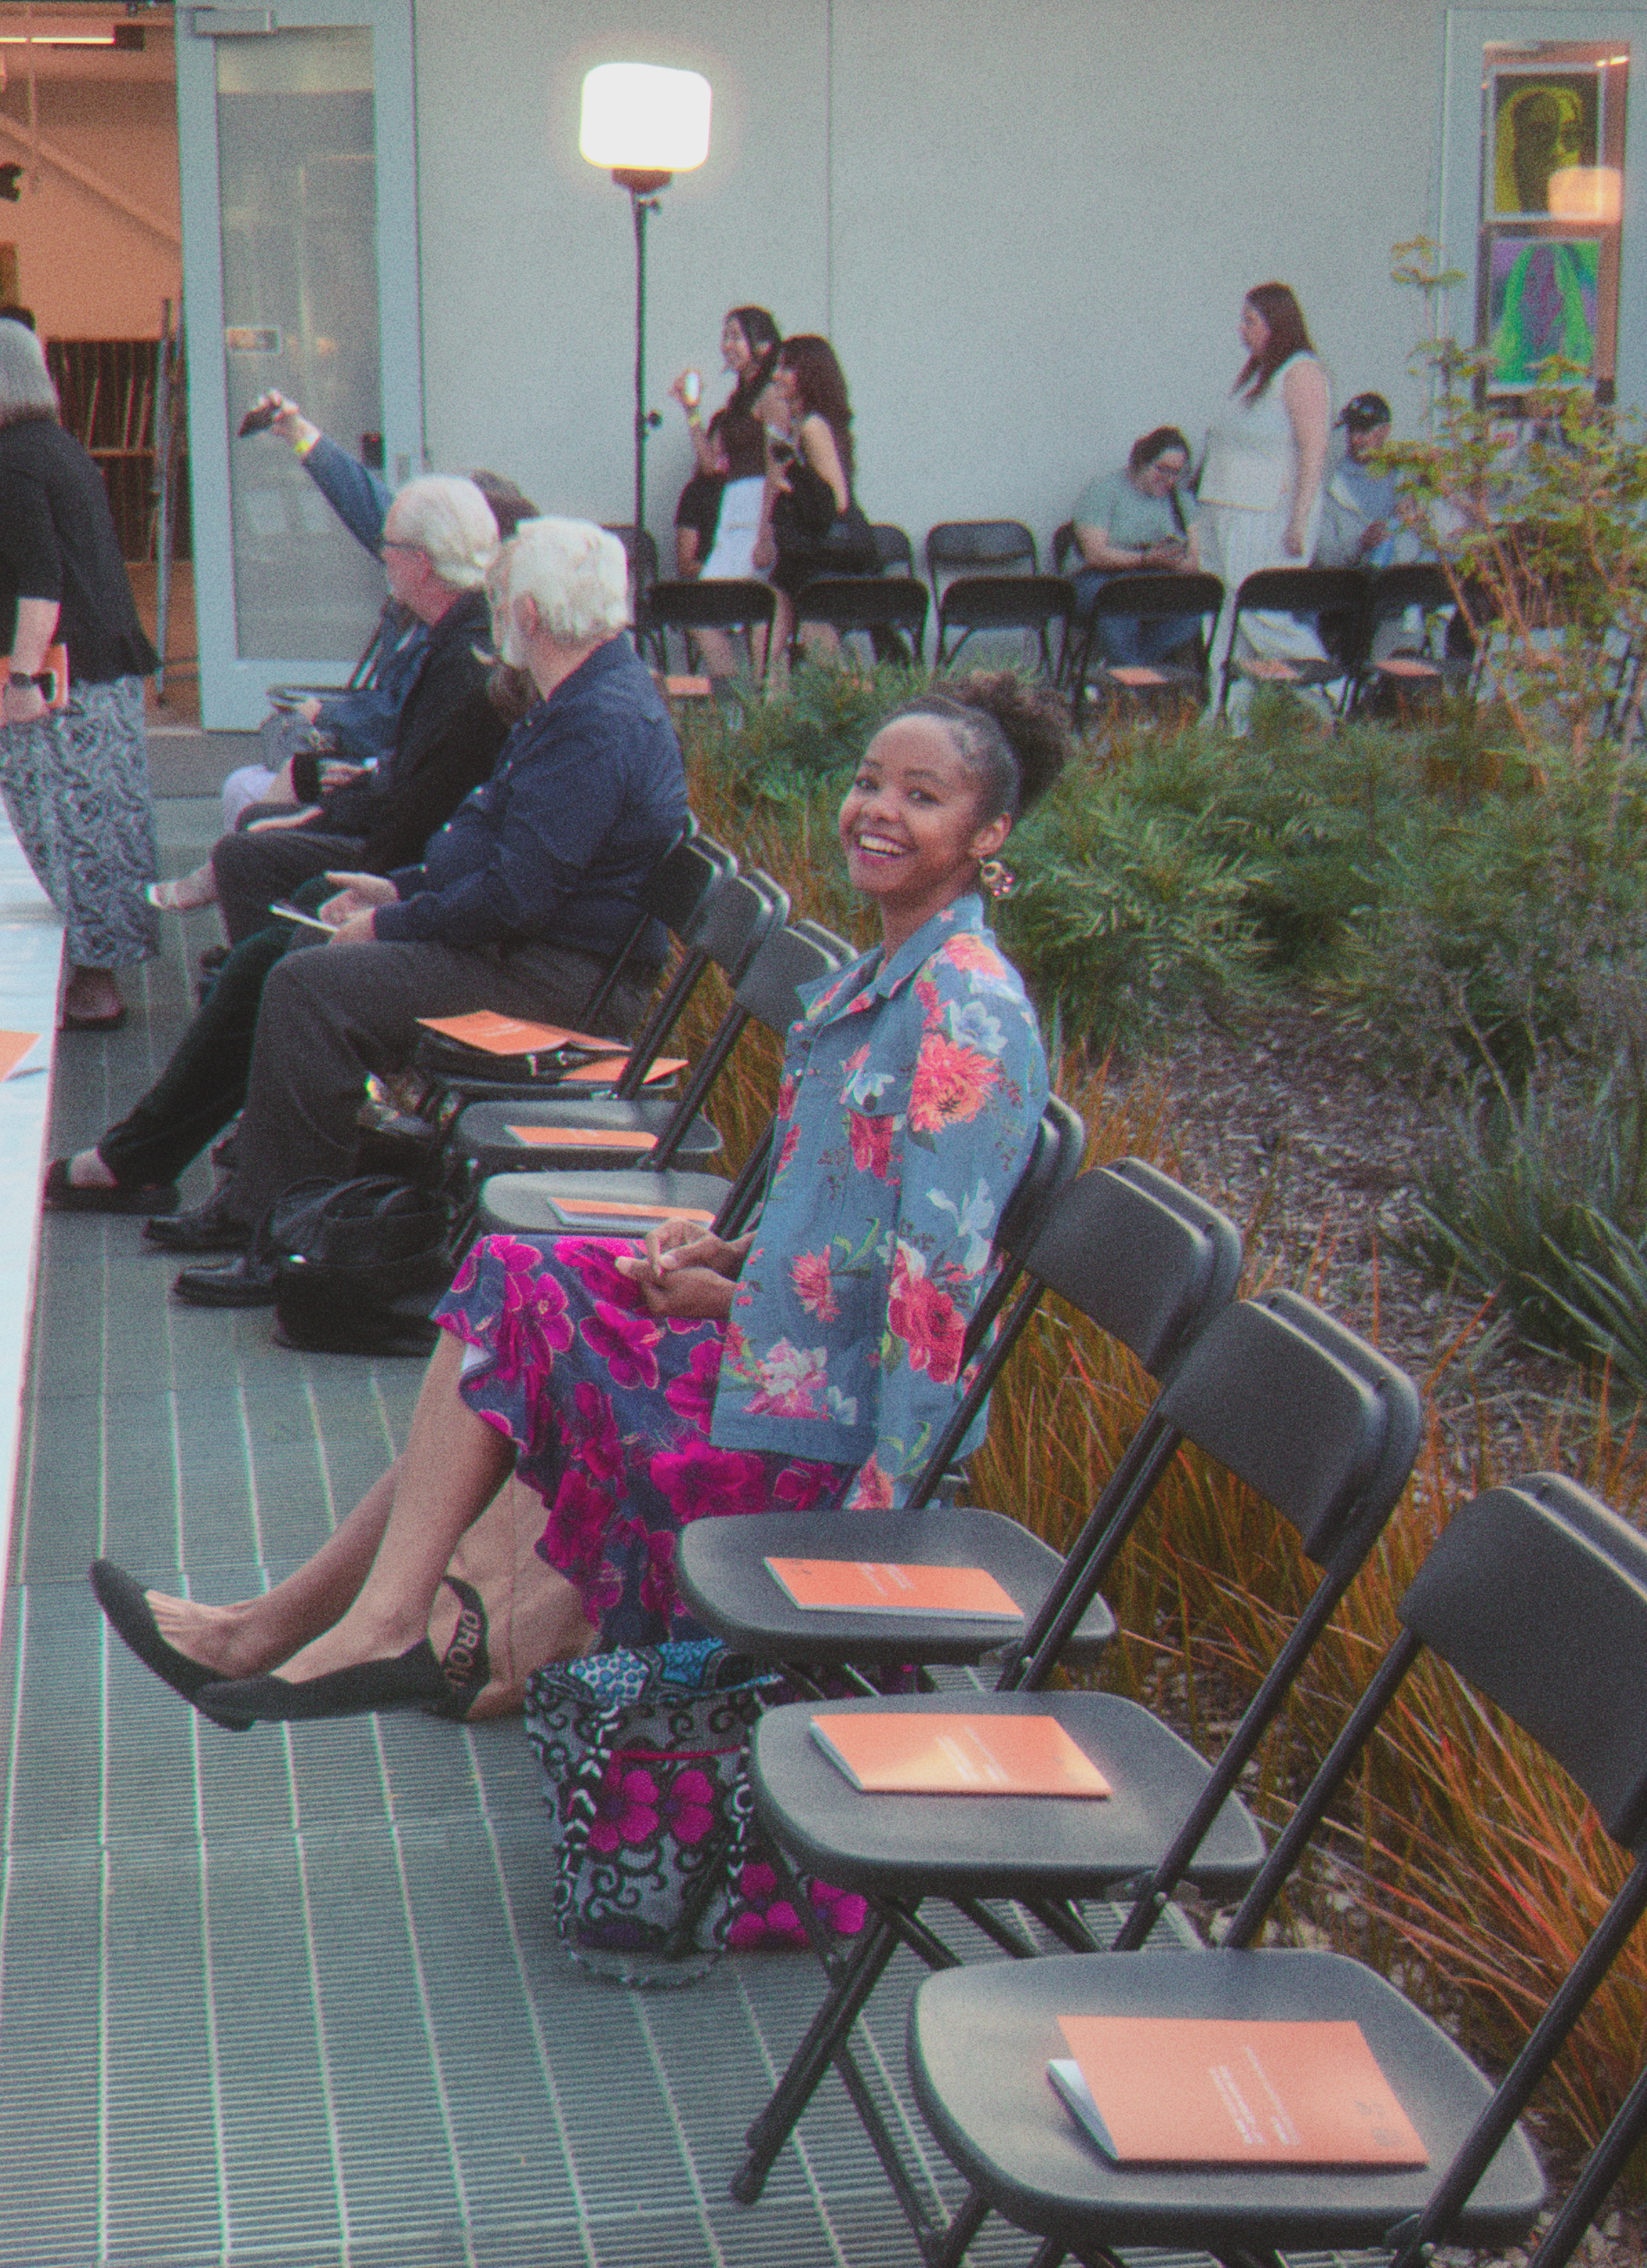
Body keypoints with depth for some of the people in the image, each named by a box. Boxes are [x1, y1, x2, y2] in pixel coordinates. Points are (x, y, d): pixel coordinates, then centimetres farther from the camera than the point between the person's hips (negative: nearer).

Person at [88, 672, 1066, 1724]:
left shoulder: (967, 1008, -18)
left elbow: (938, 1283, -22)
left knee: (519, 1302, -8)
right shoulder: (875, 984, 12)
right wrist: (731, 1256, 3)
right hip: (789, 1355, 9)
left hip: (834, 1426, -9)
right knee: (521, 1276, 3)